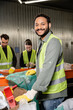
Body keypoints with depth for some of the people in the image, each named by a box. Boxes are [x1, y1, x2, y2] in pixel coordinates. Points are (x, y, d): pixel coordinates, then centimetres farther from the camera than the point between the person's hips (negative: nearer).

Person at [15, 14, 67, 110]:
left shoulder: (54, 42, -19)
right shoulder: (41, 42, 13)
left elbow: (48, 69, -30)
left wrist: (32, 92, -33)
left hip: (53, 94, -9)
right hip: (45, 91, 9)